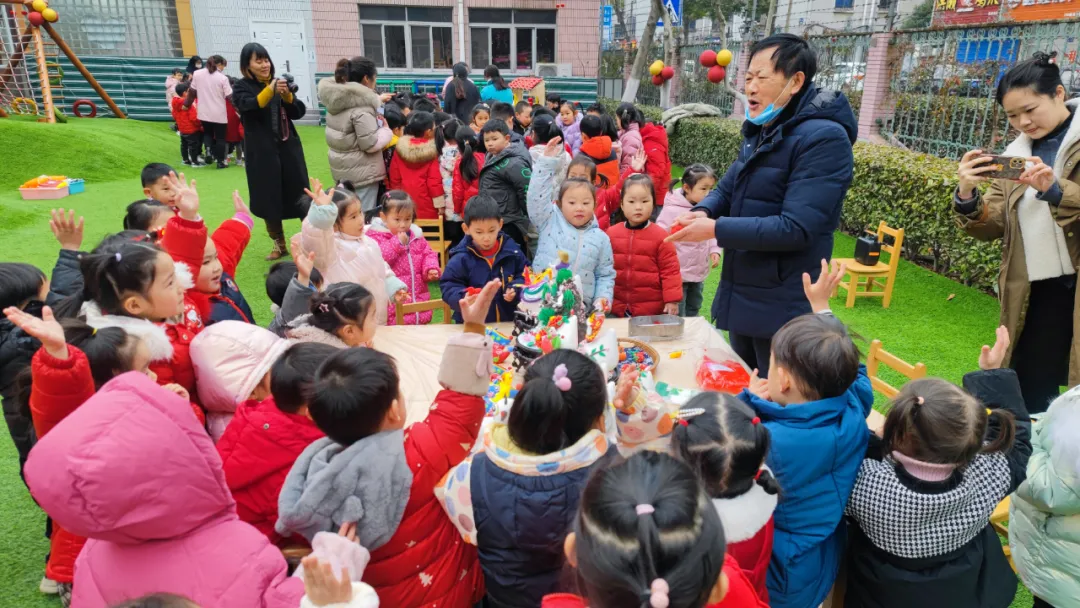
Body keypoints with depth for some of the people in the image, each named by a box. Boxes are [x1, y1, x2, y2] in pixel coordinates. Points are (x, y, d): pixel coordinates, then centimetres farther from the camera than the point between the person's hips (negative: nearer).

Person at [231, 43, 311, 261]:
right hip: (262, 153, -2)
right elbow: (250, 105, -24)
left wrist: (287, 95, -19)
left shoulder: (278, 84, 9)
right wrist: (270, 90, -42)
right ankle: (279, 245, 19)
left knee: (298, 194, 2)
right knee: (269, 200, 4)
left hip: (288, 149, 2)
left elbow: (299, 112, 1)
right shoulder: (242, 88, -2)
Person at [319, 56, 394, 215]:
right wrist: (386, 130, -5)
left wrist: (377, 100, 21)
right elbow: (370, 144, -23)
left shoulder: (337, 97, 5)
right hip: (361, 171, -9)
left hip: (341, 167, 9)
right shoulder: (361, 106, -22)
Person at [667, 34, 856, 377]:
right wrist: (702, 212, -9)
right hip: (740, 295, 9)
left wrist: (716, 229, -24)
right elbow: (727, 190, 14)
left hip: (782, 309, -9)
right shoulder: (760, 131, 9)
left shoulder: (824, 138, -20)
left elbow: (796, 228, -27)